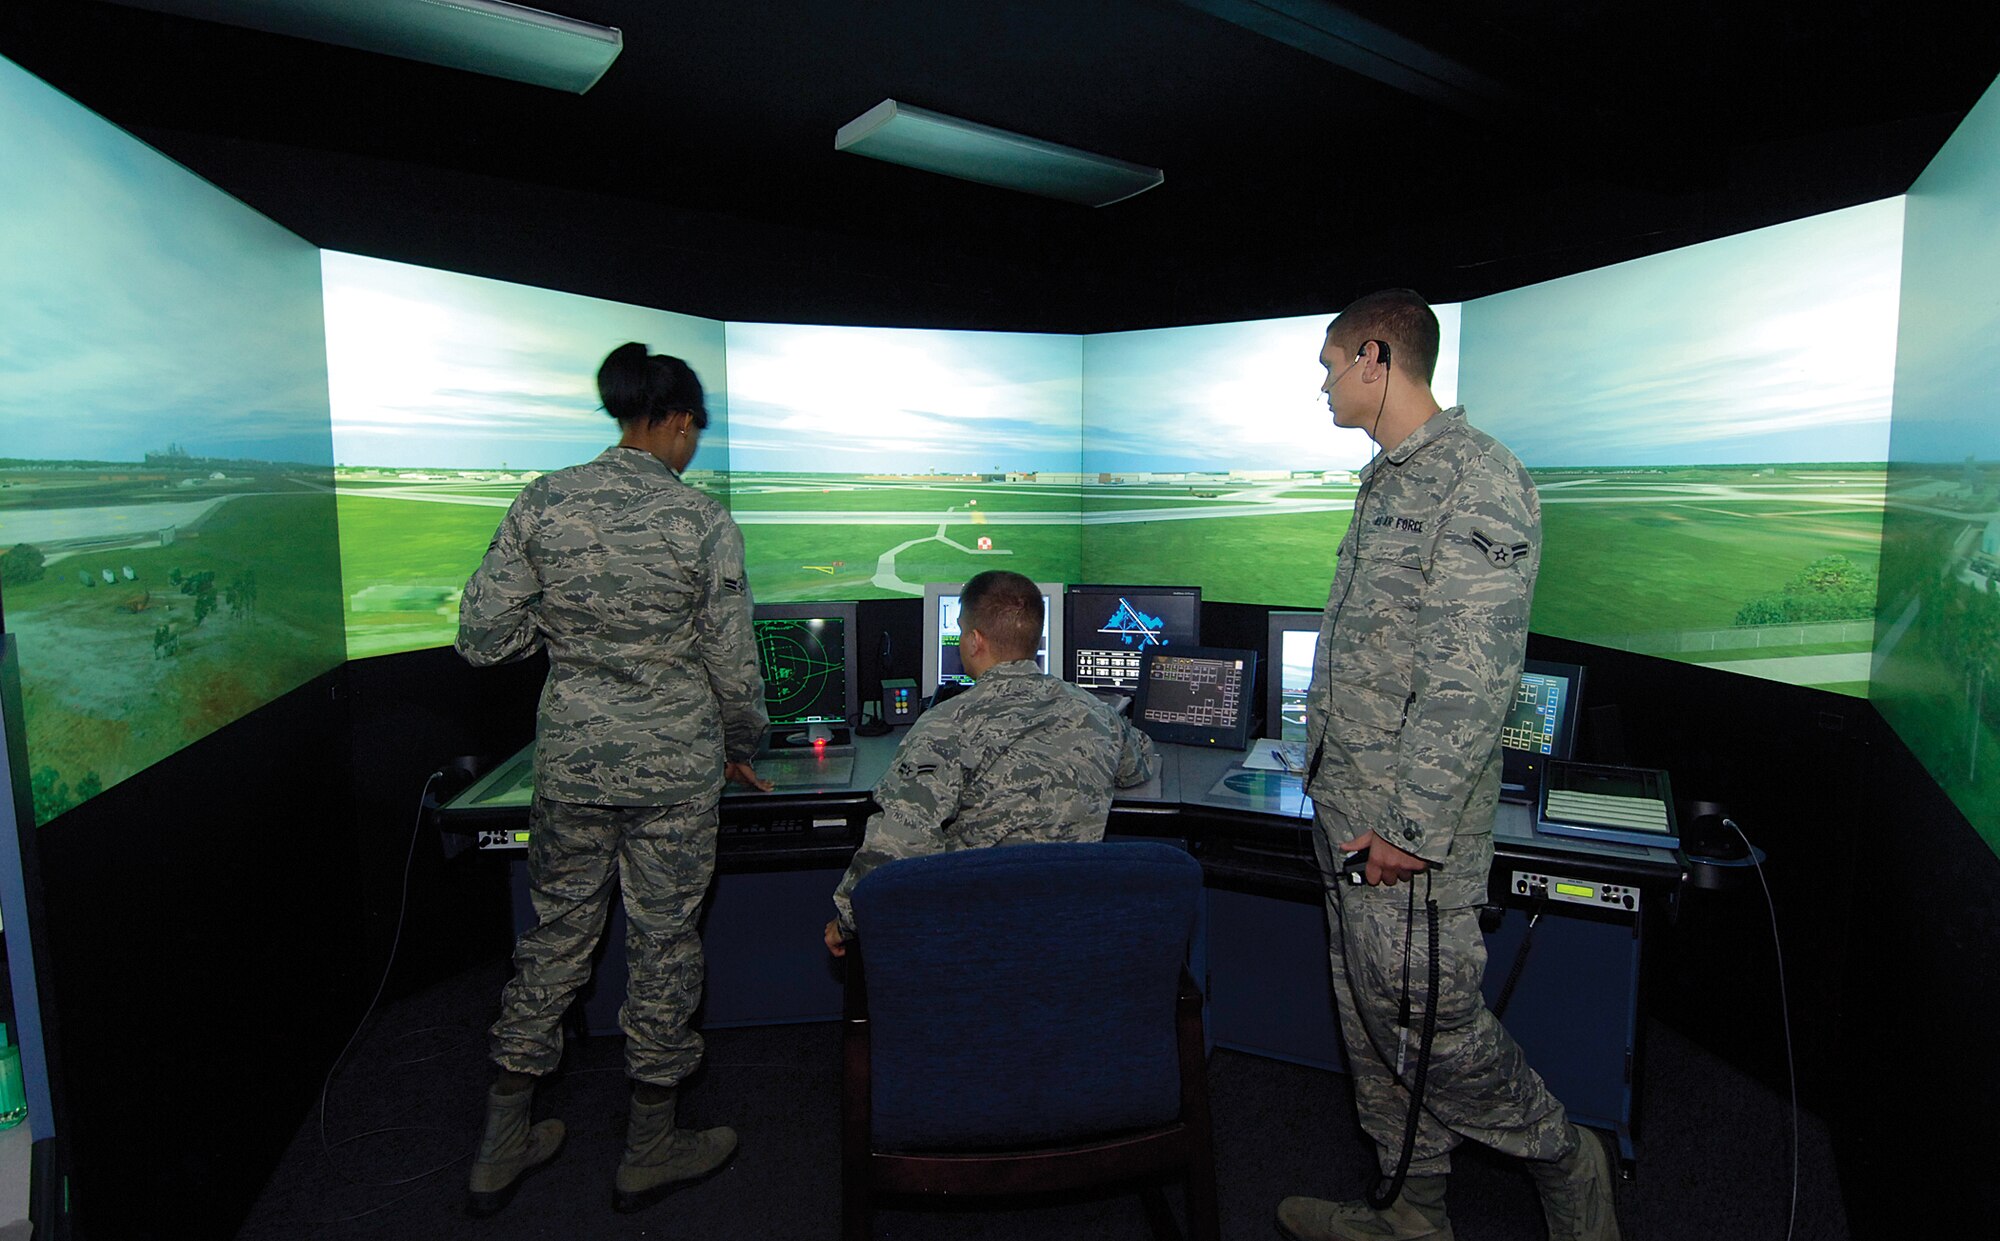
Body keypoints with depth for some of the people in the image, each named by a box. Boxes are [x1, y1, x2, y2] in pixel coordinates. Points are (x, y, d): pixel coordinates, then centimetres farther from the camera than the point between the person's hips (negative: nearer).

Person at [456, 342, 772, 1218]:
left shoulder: (542, 502, -3)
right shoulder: (702, 523, -12)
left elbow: (481, 638, -3)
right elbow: (734, 667, -7)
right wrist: (739, 750, 10)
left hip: (570, 760, 4)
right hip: (674, 768, -3)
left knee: (555, 934, 19)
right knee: (662, 943, 12)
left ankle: (502, 1149, 34)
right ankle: (649, 1152, 31)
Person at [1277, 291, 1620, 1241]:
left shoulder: (1477, 481, -15)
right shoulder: (1388, 481, 15)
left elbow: (1472, 677, -22)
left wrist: (1413, 823, -22)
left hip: (1409, 824, -9)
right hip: (1347, 809, 10)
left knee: (1429, 1021, 3)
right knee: (1371, 1021, 17)